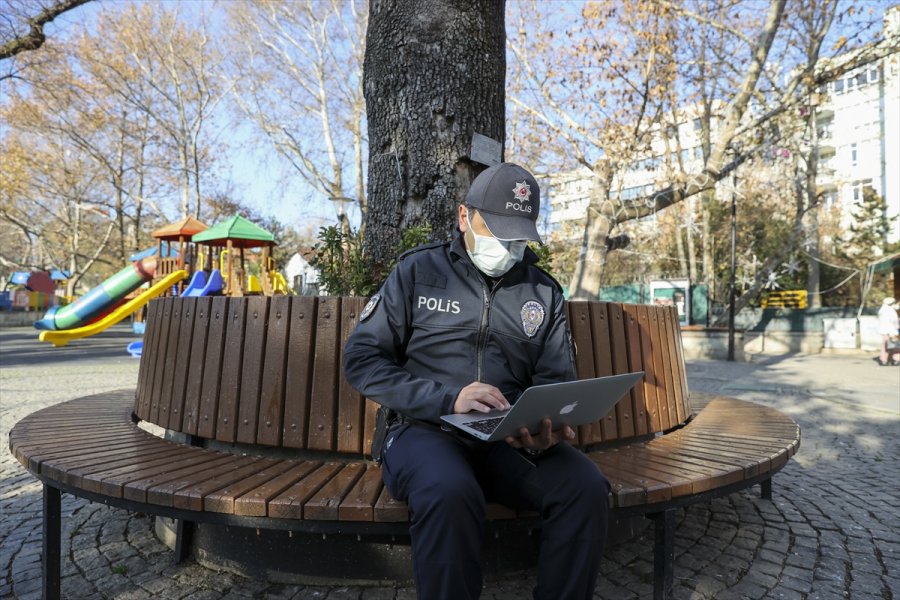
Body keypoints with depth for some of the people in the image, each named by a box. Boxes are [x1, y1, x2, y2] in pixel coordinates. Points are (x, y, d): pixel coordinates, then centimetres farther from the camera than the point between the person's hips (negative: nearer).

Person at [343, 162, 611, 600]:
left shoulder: (545, 293, 10)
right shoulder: (418, 271, 1)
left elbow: (557, 383, 9)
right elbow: (361, 360, -4)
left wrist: (547, 430, -17)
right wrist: (447, 398, -19)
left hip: (510, 439, 3)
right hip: (424, 429, -2)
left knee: (585, 486, -23)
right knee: (449, 492, -35)